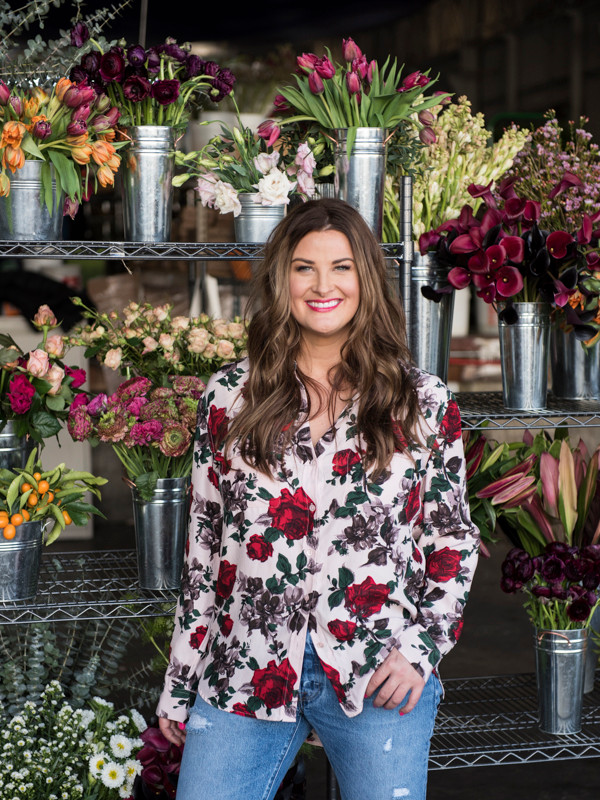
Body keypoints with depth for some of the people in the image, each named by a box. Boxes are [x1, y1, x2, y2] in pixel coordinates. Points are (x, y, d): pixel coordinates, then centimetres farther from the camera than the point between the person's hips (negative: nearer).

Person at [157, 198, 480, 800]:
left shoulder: (424, 402, 3)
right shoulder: (230, 395, 5)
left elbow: (453, 539, 9)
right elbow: (203, 542, 8)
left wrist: (422, 646, -4)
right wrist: (179, 683, 8)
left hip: (377, 679, -1)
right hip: (244, 675, 1)